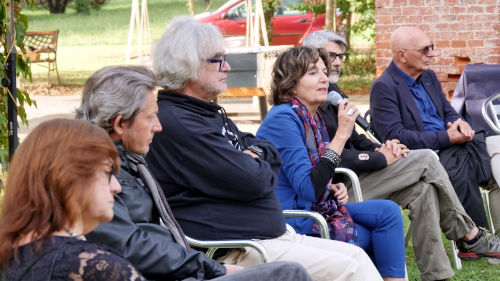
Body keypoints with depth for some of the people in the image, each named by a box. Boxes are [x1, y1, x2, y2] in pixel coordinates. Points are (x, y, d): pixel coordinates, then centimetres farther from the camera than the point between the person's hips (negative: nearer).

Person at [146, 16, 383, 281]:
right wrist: (258, 167, 3)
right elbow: (251, 181, -20)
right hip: (234, 252, -10)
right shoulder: (175, 123, -16)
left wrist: (254, 159, -4)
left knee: (357, 256, 5)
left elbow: (272, 157, 19)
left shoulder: (210, 114, 18)